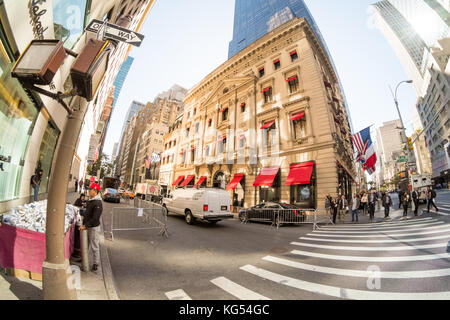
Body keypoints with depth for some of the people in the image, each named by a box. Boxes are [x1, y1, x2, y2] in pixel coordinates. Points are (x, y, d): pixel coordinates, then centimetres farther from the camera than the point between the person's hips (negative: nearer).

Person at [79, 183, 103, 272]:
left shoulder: (98, 203, -23)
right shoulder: (90, 201, 8)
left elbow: (95, 219, -25)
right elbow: (87, 214, 18)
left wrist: (85, 226, -20)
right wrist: (83, 224, 13)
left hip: (94, 227, -9)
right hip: (87, 227, 9)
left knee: (95, 246, 4)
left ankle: (96, 264, 18)